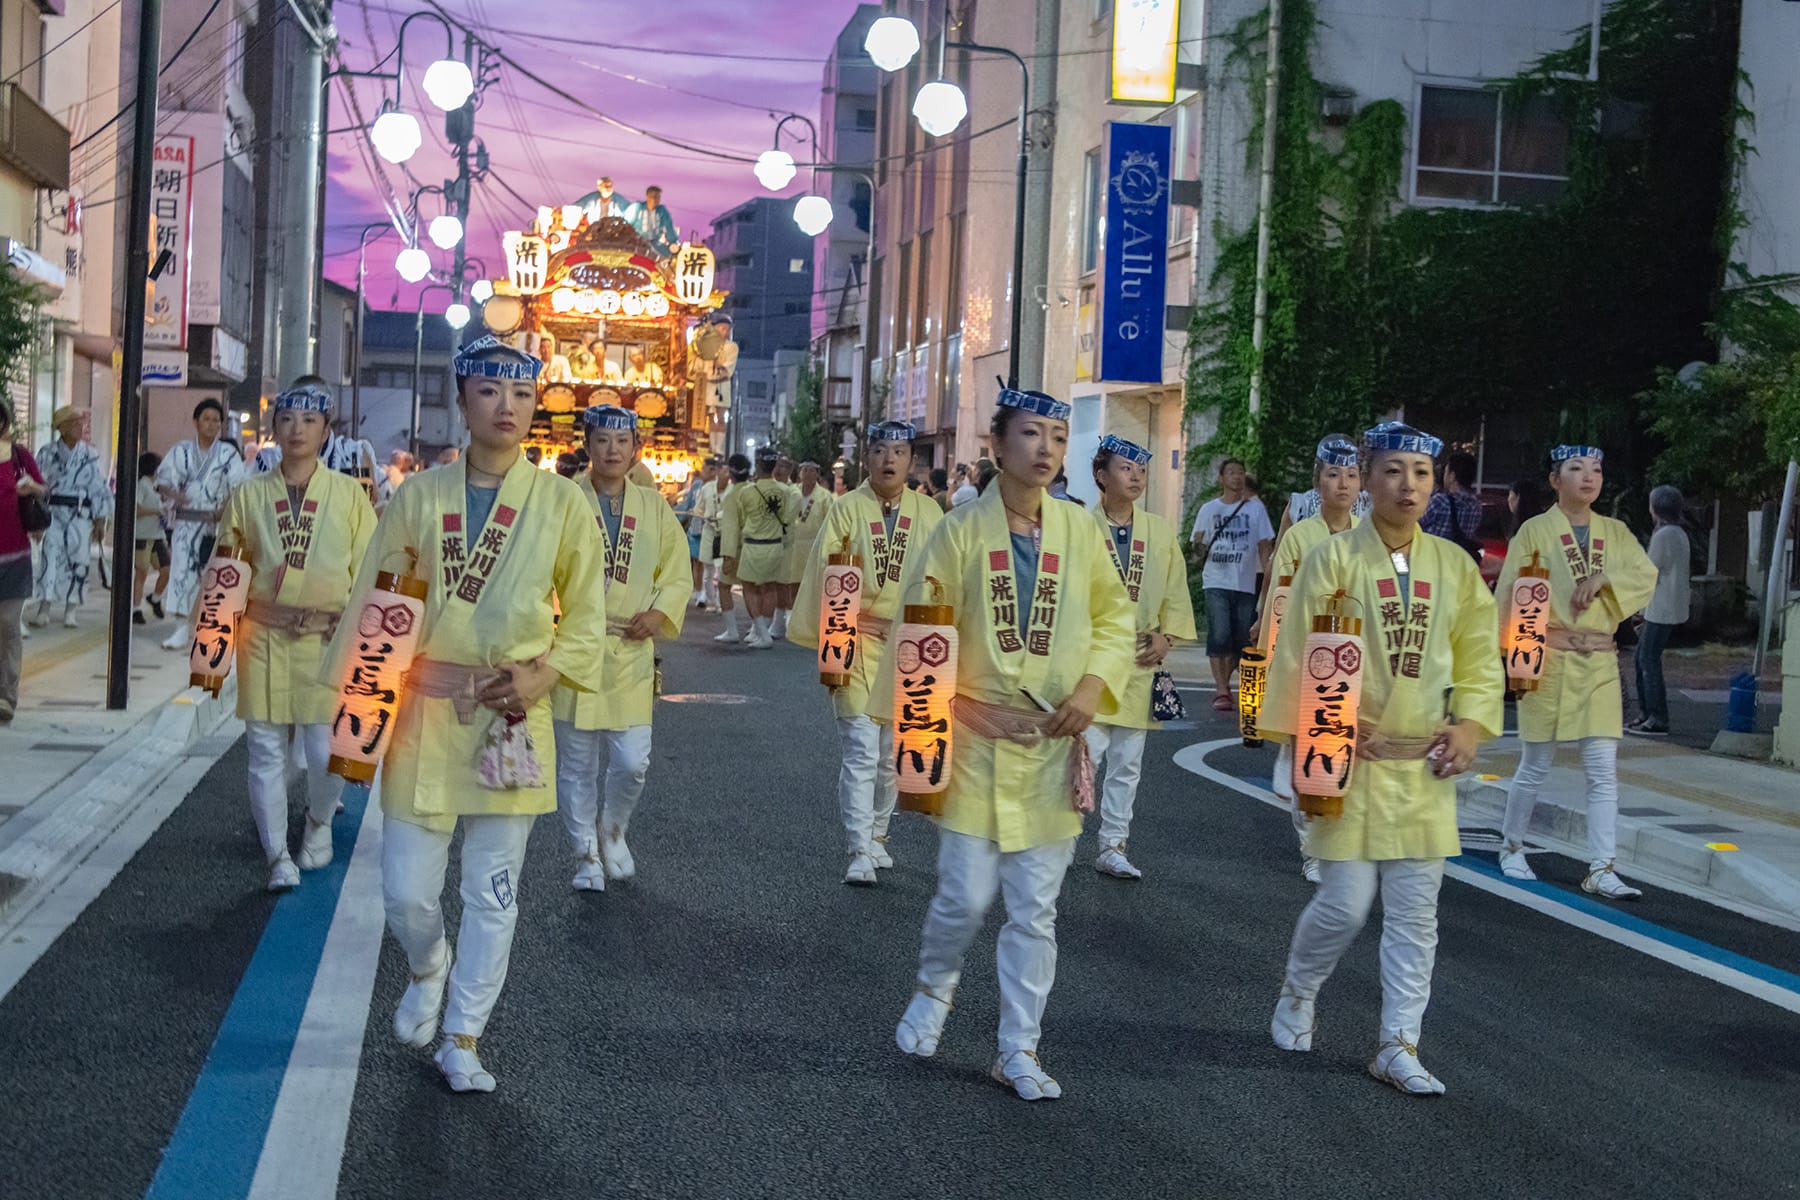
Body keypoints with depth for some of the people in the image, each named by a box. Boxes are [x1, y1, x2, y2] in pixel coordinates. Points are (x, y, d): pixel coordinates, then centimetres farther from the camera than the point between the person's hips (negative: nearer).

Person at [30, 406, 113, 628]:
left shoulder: (91, 454, 2)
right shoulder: (47, 452, 2)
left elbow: (100, 487, 4)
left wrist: (100, 521, 2)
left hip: (81, 514, 1)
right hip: (53, 512, 0)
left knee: (77, 561, 3)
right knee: (50, 558, -8)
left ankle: (70, 612, 14)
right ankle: (43, 611, -7)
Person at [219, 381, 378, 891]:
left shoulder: (348, 494, 3)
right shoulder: (248, 494, 7)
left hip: (327, 638, -1)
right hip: (264, 637, 1)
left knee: (327, 749, -3)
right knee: (266, 750, 2)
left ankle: (320, 823, 27)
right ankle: (277, 855, 13)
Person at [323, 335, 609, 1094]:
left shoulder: (562, 503, -1)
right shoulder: (418, 496, 1)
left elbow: (587, 616, 6)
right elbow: (372, 607, 6)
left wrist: (543, 673, -11)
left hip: (514, 721, 0)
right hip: (426, 713, 0)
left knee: (493, 894, 6)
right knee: (407, 891, 3)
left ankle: (463, 1040, 22)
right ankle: (428, 972, 37)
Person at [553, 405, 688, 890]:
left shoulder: (654, 508, 8)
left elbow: (677, 574, 13)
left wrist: (659, 613, -4)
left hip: (631, 654, 2)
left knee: (633, 763, -1)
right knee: (576, 763, 4)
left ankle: (613, 831, 29)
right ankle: (586, 855, 20)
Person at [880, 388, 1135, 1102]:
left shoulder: (1080, 532, 1)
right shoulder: (962, 532, -5)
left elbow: (1116, 617, 10)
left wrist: (1094, 683, -6)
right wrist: (950, 708, -6)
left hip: (1053, 746, 2)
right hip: (977, 740, -2)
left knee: (1035, 910, 7)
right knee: (966, 895, 0)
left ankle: (1019, 1049, 19)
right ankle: (934, 988, 31)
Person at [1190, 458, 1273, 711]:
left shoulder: (1255, 507, 8)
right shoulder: (1209, 509, 9)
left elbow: (1264, 544, 5)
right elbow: (1199, 549, 13)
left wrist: (1268, 575, -6)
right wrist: (1200, 545, -10)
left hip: (1246, 584, 1)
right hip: (1216, 581, -1)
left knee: (1241, 639, 5)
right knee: (1219, 636, -13)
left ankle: (1224, 683, 24)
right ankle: (1221, 690, -12)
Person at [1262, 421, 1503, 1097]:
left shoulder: (1455, 566, 7)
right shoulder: (1333, 558, -5)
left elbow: (1481, 658, 11)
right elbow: (1300, 658, -7)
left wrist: (1471, 724, -2)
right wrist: (1329, 726, -15)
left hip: (1424, 765, 4)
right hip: (1350, 762, -4)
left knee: (1415, 912, 5)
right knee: (1345, 904, -3)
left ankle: (1399, 1046, 14)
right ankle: (1297, 993, 26)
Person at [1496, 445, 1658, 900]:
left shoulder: (1615, 532, 11)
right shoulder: (1536, 531, -1)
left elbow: (1647, 576, 0)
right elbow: (1509, 597, -3)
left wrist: (1604, 578, -16)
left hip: (1599, 664, 3)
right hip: (1549, 660, -3)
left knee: (1604, 771, -2)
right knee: (1535, 766, 6)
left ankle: (1601, 871, -1)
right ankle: (1513, 849, 25)